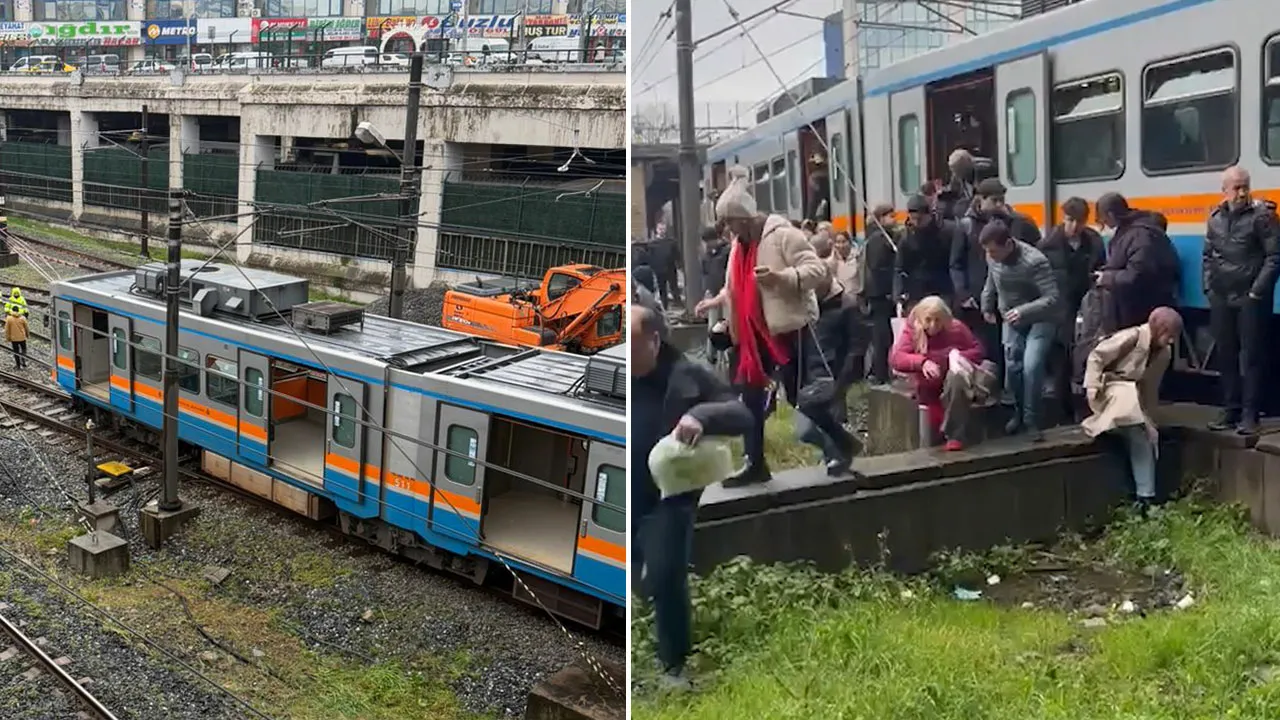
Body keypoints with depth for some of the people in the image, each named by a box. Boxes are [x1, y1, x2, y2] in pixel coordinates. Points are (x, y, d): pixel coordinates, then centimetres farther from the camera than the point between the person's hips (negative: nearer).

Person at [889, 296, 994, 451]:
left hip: (956, 385, 0)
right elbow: (895, 357, -19)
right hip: (929, 390, 0)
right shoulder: (912, 331, -6)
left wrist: (960, 357, -21)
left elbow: (978, 350, 3)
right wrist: (922, 362, -37)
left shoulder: (956, 328, -3)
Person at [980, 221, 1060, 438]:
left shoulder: (1034, 261, -30)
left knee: (1031, 367, -20)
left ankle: (1032, 419, -4)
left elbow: (1054, 298, -31)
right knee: (1012, 368, 3)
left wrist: (1023, 311, -40)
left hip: (1039, 320, -5)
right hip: (1011, 321, 6)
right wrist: (987, 307, 18)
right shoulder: (993, 258, -11)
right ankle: (1019, 412, 26)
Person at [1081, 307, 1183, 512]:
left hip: (1132, 398, 6)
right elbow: (1096, 356, -17)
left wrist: (1147, 418, 5)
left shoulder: (1164, 354, 2)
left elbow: (1150, 388, 9)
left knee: (1145, 437, -11)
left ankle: (1146, 497, -10)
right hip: (1110, 390, -6)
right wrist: (1093, 387, -25)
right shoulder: (1132, 337, -20)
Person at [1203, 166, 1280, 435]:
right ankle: (1231, 411, 19)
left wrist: (1258, 291, -13)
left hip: (1250, 298, -6)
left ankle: (1249, 415, 0)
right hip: (1221, 298, 6)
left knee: (1251, 357, -3)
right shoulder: (1216, 218, 10)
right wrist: (1209, 287, 8)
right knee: (1225, 356, 10)